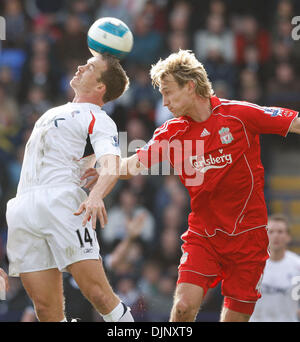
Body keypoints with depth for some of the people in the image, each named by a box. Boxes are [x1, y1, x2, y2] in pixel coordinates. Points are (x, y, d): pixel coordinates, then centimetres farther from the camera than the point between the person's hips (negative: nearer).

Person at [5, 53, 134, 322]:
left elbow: (111, 165, -13)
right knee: (47, 310, -4)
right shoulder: (55, 112, 28)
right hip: (23, 207, 6)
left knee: (99, 294, -18)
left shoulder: (100, 120, 4)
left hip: (61, 202, -6)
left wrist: (96, 195, -34)